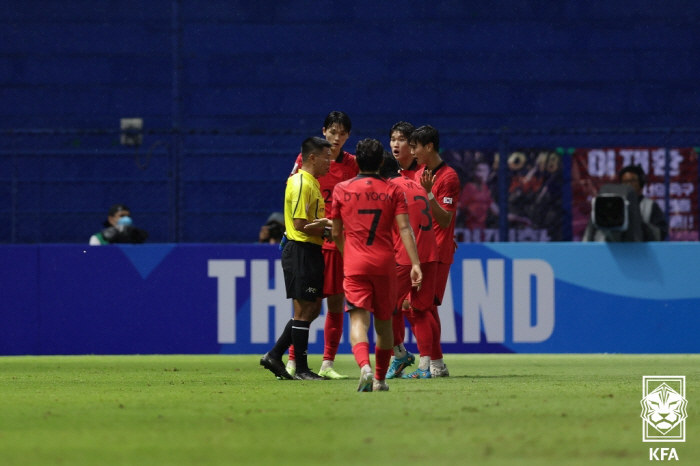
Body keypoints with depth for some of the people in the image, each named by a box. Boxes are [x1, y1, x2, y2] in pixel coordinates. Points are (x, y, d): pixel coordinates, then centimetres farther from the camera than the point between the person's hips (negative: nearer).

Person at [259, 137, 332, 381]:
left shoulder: (312, 183, 17)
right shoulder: (301, 184, -15)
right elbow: (300, 224, -21)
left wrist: (326, 225, 3)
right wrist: (328, 227, -12)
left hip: (311, 253, 10)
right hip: (301, 253, -10)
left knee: (312, 309, 13)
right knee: (304, 310, -4)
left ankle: (274, 356, 16)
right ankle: (301, 369, 2)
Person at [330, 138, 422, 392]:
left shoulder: (342, 190, 3)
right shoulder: (393, 190, 3)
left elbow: (336, 234, 10)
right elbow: (404, 228, -7)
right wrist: (415, 263, -10)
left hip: (355, 265, -1)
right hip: (385, 264, 1)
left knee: (358, 320, -10)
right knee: (384, 321, 16)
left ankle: (365, 367, -35)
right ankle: (380, 378, 22)